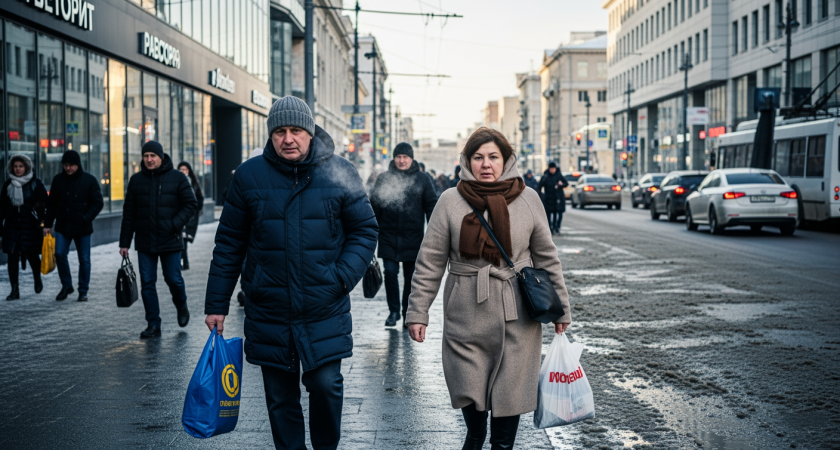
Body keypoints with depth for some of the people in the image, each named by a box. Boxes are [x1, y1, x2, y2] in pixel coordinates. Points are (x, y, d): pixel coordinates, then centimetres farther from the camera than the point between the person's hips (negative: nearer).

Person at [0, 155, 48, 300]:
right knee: (12, 256, -3)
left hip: (31, 225, -3)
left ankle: (37, 279, 33)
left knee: (32, 254, 2)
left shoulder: (35, 183, -2)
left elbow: (44, 202, -3)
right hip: (12, 225, 3)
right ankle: (14, 290, 0)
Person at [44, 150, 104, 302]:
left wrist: (86, 218, -15)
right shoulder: (58, 179, 5)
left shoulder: (89, 180, -3)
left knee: (84, 259, 3)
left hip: (82, 227, -2)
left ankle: (83, 291, 15)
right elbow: (52, 204, 11)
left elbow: (98, 203, -3)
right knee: (59, 254, -8)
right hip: (62, 226, 2)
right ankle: (66, 286, 12)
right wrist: (47, 224, 7)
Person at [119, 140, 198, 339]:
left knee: (173, 279, 2)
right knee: (147, 283, 2)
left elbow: (191, 204, -2)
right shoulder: (136, 180, 7)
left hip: (170, 241, -3)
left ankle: (181, 307, 33)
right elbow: (129, 213, 10)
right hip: (145, 242, 3)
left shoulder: (177, 178, -1)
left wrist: (175, 224, -16)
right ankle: (153, 324, 9)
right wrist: (124, 243, 6)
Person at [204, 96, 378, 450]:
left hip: (325, 311, -1)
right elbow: (229, 244, 6)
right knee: (280, 398, 10)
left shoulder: (339, 173, -1)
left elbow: (365, 230, 4)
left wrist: (342, 278, -10)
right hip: (268, 311, 1)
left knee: (326, 384, -5)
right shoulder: (249, 175, 1)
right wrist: (216, 305, 5)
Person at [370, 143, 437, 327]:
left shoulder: (422, 179, 4)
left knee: (411, 276, 7)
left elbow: (431, 205, 3)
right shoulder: (384, 179, 6)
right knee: (390, 272, -5)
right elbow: (374, 206, 6)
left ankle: (408, 312, 21)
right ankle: (393, 311, 10)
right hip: (389, 237, 0)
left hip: (413, 237, 0)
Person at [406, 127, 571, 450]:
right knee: (467, 388, 8)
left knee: (510, 389, 5)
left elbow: (546, 257, 9)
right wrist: (418, 312, -3)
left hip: (516, 317, 0)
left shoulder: (527, 199, 2)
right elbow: (430, 262, 0)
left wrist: (560, 309, 11)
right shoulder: (451, 201, -2)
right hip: (466, 316, 0)